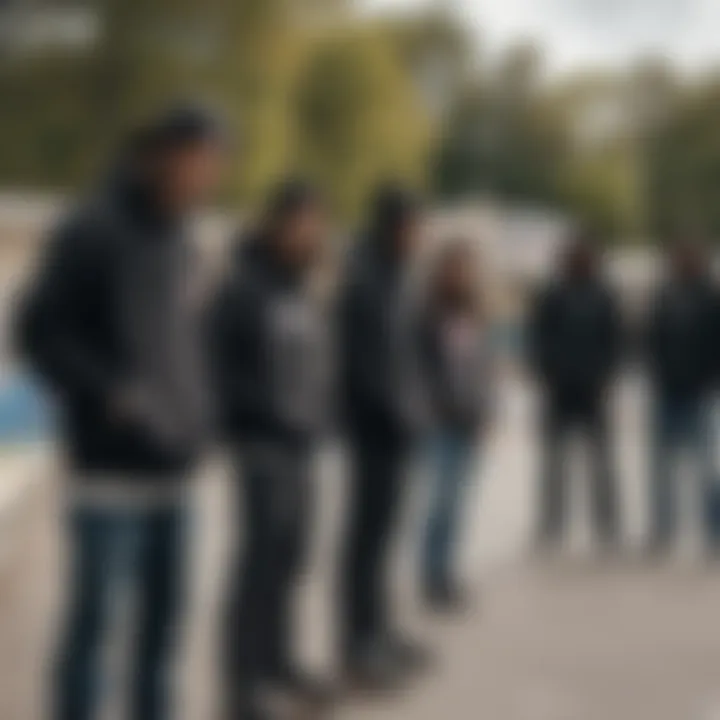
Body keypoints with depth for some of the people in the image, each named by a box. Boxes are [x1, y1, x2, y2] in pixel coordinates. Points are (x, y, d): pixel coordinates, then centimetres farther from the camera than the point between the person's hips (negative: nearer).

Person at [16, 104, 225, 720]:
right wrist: (112, 394, -21)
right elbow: (40, 332, -12)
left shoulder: (177, 241, 14)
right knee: (95, 614, -2)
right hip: (111, 466, -7)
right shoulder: (92, 231, -9)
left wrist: (197, 414, 10)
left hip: (171, 466, 8)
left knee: (165, 608, 12)